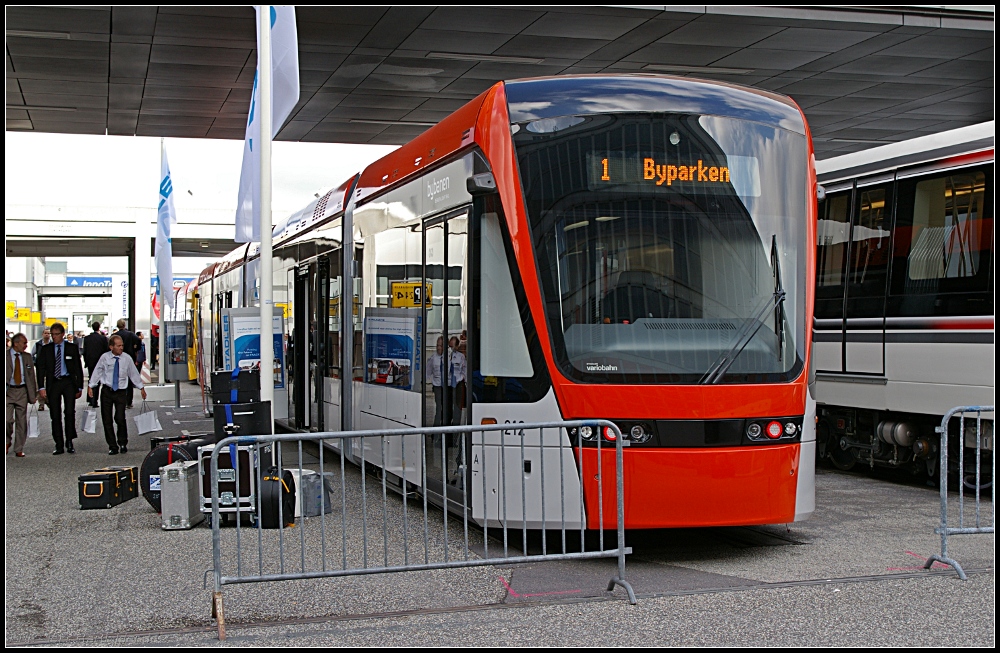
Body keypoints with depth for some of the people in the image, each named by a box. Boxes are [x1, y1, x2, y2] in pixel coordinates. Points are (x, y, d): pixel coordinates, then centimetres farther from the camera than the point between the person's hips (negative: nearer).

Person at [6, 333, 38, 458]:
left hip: (22, 391, 3)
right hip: (8, 391, -3)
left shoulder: (27, 357, 10)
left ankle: (19, 449, 12)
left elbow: (31, 376, 14)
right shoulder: (6, 356, -1)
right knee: (8, 419, -12)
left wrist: (34, 393, 9)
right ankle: (7, 441, 15)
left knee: (22, 421, 4)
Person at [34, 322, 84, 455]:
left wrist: (80, 387, 4)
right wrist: (41, 387, -4)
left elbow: (78, 368, 7)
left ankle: (69, 442, 0)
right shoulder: (46, 349, 7)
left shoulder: (72, 348, 5)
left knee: (70, 411, -11)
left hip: (69, 382, -1)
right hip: (53, 383, 1)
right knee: (55, 415, 2)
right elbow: (40, 368, 6)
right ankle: (59, 446, 6)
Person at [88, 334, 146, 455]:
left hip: (121, 392, -1)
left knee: (120, 418, -12)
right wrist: (91, 386, 5)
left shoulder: (127, 359, -2)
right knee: (107, 420, 2)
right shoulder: (105, 358, -2)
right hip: (107, 391, 1)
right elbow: (97, 372, 6)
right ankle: (112, 446, 13)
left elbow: (134, 373, 8)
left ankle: (123, 444, 10)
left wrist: (141, 387, 14)